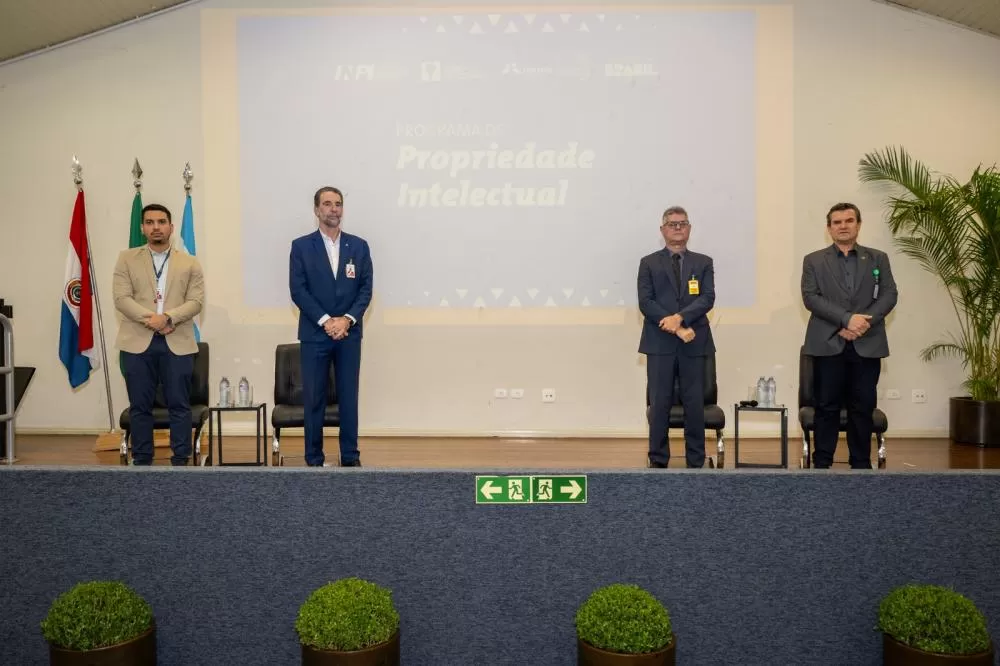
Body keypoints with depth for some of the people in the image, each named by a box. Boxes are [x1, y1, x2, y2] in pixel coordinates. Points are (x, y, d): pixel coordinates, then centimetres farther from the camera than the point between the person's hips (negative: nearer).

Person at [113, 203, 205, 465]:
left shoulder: (190, 263, 10)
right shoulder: (127, 259, 9)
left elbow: (196, 301, 0)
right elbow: (122, 299, -1)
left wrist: (168, 317, -16)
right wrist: (150, 320, -16)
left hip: (178, 343, 0)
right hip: (138, 342, 0)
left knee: (179, 405, 2)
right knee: (140, 407, 6)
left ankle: (180, 461, 10)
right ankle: (142, 461, 15)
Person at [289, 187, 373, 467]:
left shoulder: (359, 246, 7)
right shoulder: (301, 246, 1)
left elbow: (366, 289, 2)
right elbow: (297, 290, -5)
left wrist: (347, 319, -12)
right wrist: (325, 321, -14)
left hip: (349, 334, 2)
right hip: (314, 334, -1)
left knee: (349, 397, 6)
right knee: (314, 398, 3)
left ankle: (350, 457, 15)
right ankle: (314, 458, 14)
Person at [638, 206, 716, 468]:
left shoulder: (703, 262, 11)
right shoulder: (649, 263, 7)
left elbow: (708, 298, -2)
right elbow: (645, 303, -4)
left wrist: (680, 317, -18)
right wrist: (676, 329, -13)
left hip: (694, 343, 1)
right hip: (660, 343, -1)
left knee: (695, 404, 4)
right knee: (659, 404, 1)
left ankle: (696, 462, 14)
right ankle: (658, 461, 10)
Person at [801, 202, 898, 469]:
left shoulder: (878, 258, 13)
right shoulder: (813, 261, 7)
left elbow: (889, 295, 3)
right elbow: (810, 297, -5)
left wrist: (865, 321, -14)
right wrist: (846, 319, -17)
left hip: (867, 345, 2)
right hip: (828, 344, -1)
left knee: (863, 408, 5)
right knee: (827, 407, 1)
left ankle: (861, 465, 14)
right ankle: (821, 464, 8)